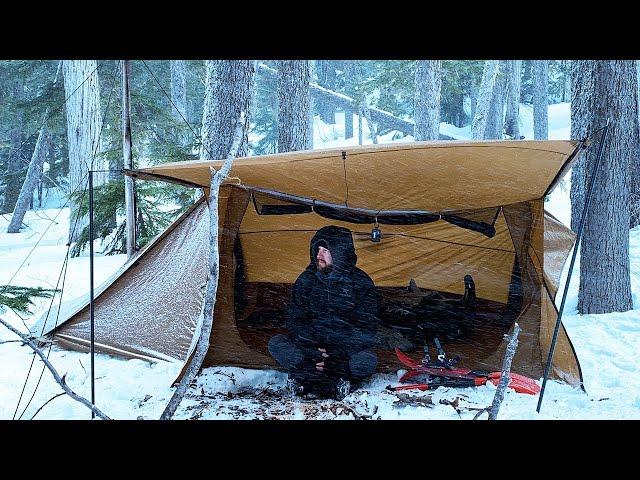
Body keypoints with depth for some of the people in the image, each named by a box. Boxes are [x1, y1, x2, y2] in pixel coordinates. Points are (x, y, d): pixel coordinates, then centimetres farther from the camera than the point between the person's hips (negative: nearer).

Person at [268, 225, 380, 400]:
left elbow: (367, 329, -10)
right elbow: (296, 320, -2)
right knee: (276, 344, -23)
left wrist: (339, 354, -25)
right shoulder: (306, 280, 1)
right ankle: (334, 383, -34)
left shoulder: (361, 283, -6)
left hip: (347, 348, -3)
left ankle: (305, 379, -33)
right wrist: (312, 349, -21)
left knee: (368, 361, -34)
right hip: (313, 345, 3)